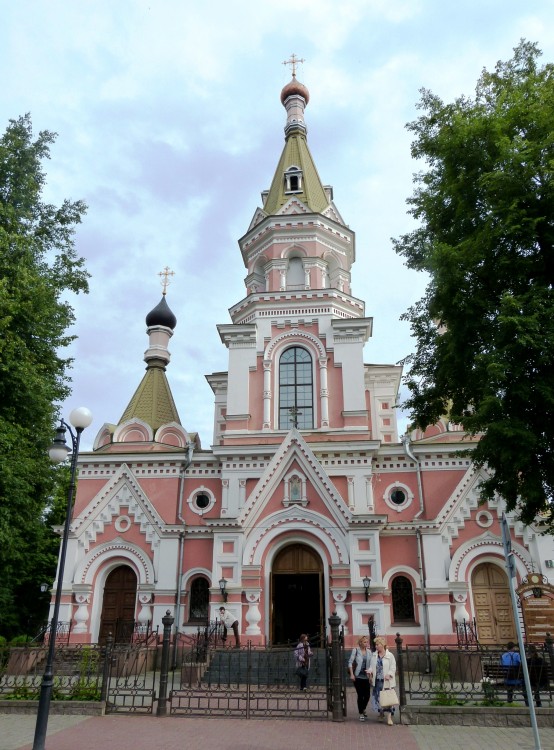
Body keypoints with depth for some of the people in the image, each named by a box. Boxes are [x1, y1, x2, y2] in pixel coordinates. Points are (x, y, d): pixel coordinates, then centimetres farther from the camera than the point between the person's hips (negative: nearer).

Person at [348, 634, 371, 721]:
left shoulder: (369, 652, 5)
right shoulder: (355, 650, -6)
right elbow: (350, 662, -6)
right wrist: (351, 674, -11)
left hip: (366, 676, 4)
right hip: (358, 676, -4)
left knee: (367, 695, 4)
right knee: (360, 695, -1)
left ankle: (363, 710, 32)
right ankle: (361, 714, 17)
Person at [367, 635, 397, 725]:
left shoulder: (390, 656, -5)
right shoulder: (374, 655, 8)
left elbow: (393, 668, -7)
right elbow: (371, 666, 11)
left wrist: (389, 675, -22)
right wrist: (370, 671, -9)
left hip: (387, 681, -4)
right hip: (377, 681, 4)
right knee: (377, 697, 8)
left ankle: (389, 717, 6)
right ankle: (381, 713, 32)